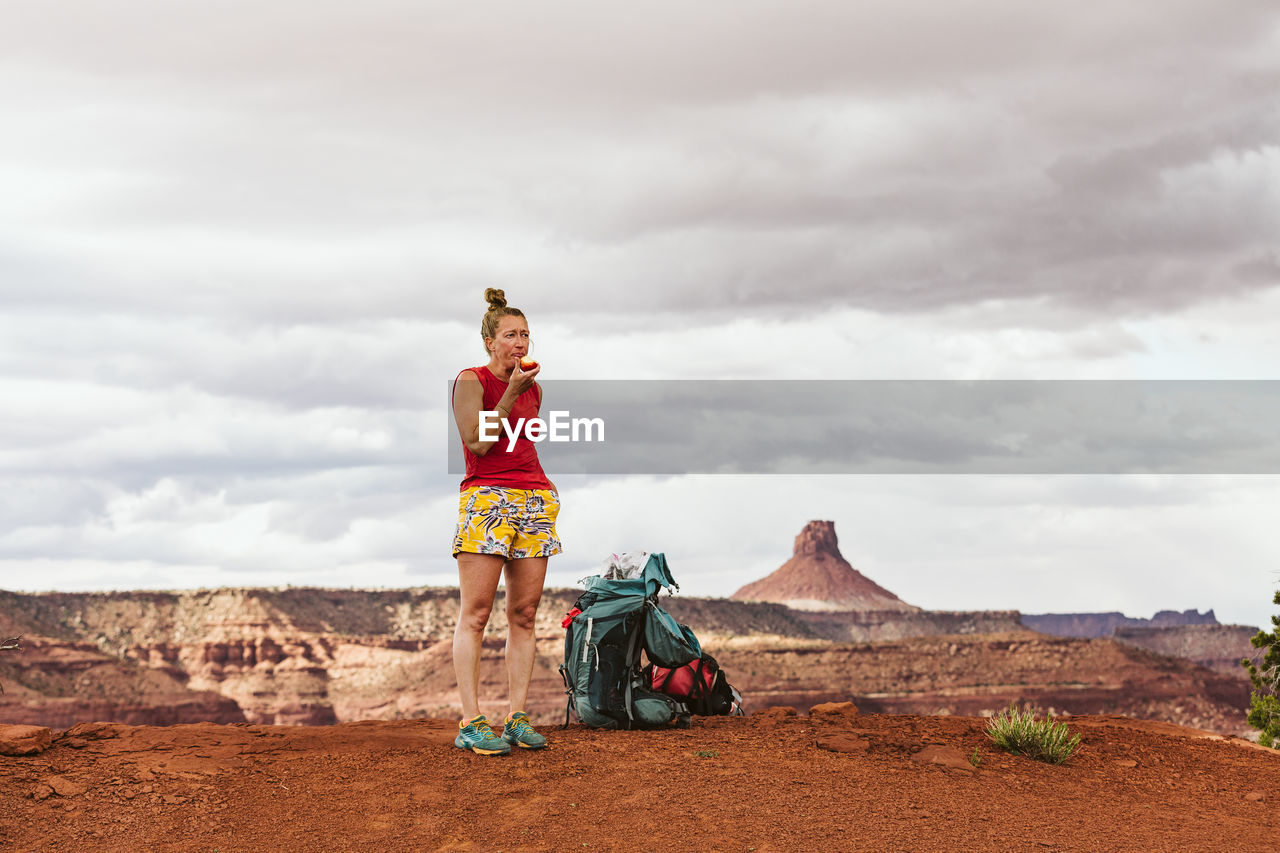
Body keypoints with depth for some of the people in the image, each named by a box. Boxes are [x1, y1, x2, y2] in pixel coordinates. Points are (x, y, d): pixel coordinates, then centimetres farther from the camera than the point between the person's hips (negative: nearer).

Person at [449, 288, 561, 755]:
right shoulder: (470, 381, -1)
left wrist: (546, 489, 15)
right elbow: (479, 443, -11)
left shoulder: (533, 388, 16)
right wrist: (511, 393, -11)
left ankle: (518, 719, 5)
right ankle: (471, 723, -9)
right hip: (486, 499, -6)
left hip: (535, 500, 6)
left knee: (524, 615, 3)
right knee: (475, 615, -8)